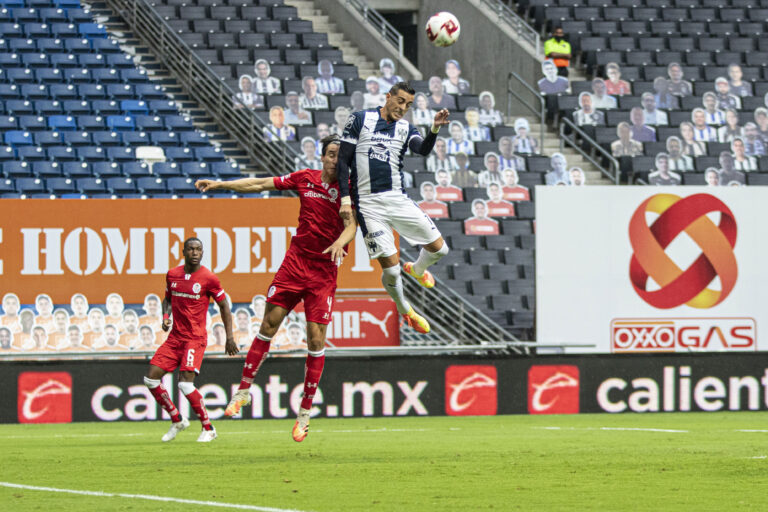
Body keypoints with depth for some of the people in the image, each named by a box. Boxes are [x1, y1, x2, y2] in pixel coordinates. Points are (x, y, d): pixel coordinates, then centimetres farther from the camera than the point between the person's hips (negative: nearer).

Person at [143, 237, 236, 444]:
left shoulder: (208, 278, -7)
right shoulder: (172, 275, 7)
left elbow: (224, 306, 2)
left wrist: (229, 337, -3)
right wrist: (166, 316, 3)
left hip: (195, 339, -6)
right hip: (175, 337, 6)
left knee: (185, 384, -20)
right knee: (151, 378, -2)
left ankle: (208, 428, -3)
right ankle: (177, 421, 15)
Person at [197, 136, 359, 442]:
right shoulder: (305, 178, 5)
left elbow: (352, 224, -16)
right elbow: (260, 184, 11)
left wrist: (340, 242, -37)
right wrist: (220, 185, 10)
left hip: (324, 270, -3)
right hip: (295, 261, 3)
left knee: (316, 338, -6)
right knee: (268, 325, 0)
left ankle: (305, 412, 2)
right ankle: (244, 389, 13)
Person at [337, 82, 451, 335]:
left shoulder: (405, 128, 10)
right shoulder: (361, 119, 1)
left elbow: (422, 149, -10)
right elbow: (343, 159, 0)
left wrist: (435, 128, -30)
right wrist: (345, 198, -8)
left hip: (397, 199, 4)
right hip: (368, 204, -4)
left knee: (439, 248, 1)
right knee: (391, 268, -8)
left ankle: (417, 269, 35)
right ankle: (404, 310, 20)